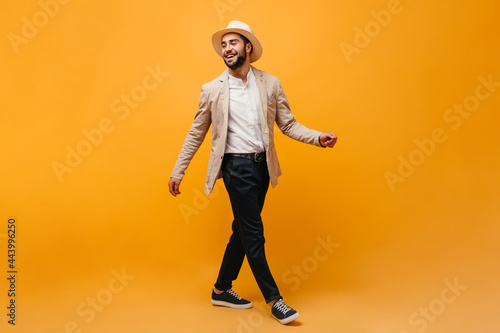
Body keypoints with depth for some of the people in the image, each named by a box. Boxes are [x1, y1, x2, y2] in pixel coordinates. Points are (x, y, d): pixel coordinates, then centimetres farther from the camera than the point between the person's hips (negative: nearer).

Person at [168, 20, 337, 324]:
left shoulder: (270, 83, 6)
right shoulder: (212, 90, 0)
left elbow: (288, 124, 6)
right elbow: (196, 134, 6)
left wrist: (318, 137, -10)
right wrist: (178, 172, 6)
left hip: (263, 166, 4)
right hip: (236, 166, -4)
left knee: (243, 230, 13)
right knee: (254, 234, -3)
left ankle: (222, 290, 31)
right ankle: (274, 300, 13)